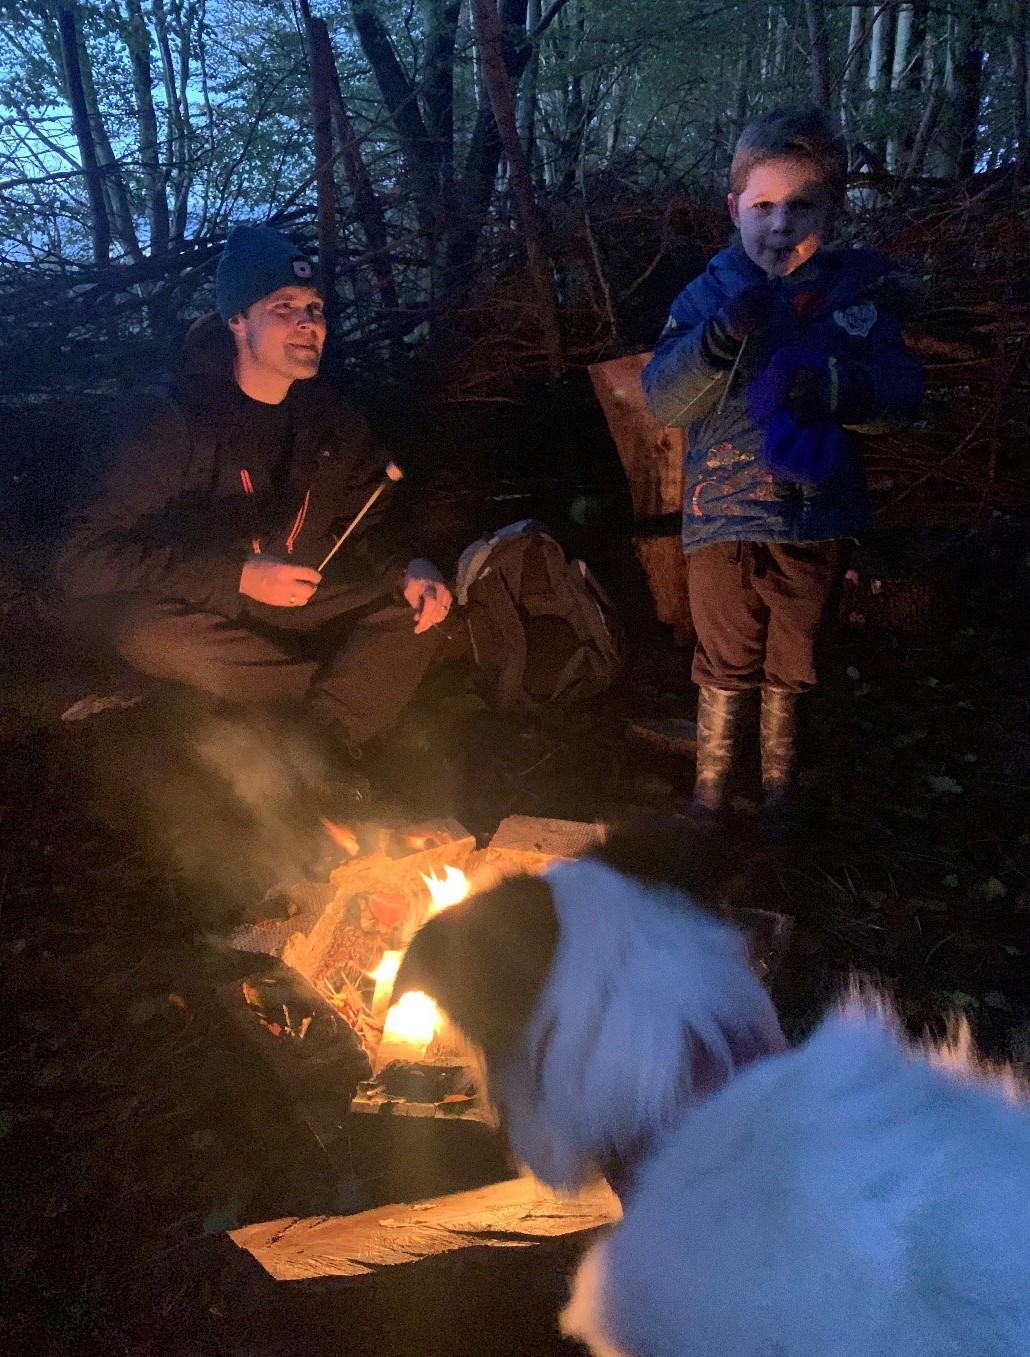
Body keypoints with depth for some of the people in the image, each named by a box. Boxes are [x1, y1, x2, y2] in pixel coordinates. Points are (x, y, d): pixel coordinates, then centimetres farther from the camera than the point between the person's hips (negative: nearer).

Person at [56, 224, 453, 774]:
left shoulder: (333, 422, 0)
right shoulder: (179, 423, -16)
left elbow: (367, 527, 6)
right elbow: (86, 557, -22)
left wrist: (408, 569, -19)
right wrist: (238, 577, -32)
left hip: (296, 611, 5)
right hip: (212, 619, -4)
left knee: (419, 606, -16)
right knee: (140, 623, -36)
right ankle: (359, 678, -21)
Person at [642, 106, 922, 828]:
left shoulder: (859, 289, -3)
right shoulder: (711, 293, -3)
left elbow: (902, 391, -10)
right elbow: (662, 400, -12)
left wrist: (831, 385, -30)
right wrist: (719, 339, -29)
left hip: (815, 519, 1)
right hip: (725, 519, -1)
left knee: (791, 670, 19)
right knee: (725, 666, 12)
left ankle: (779, 778, 41)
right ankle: (712, 782, 32)